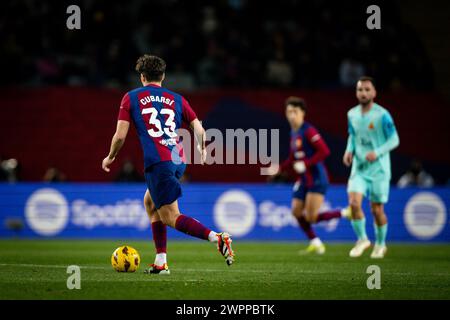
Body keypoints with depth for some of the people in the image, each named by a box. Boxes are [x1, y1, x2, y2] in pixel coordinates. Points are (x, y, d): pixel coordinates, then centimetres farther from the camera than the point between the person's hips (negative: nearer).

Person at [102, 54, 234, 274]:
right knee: (150, 202, 26)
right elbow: (199, 130, 13)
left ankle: (217, 238, -28)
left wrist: (110, 157, 20)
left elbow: (120, 135, 2)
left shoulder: (131, 98, 7)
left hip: (157, 162, -6)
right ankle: (161, 262, 19)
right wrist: (202, 150, 34)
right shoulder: (176, 99, 16)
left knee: (171, 217, -4)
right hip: (178, 160, 6)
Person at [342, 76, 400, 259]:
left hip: (379, 169, -3)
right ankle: (362, 239, 5)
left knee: (377, 209, 3)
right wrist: (349, 151, -1)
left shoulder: (382, 115, -12)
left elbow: (394, 140, -8)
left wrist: (377, 152, -22)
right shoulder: (352, 114, 4)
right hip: (359, 168, 3)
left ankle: (380, 244, 26)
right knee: (354, 203, -15)